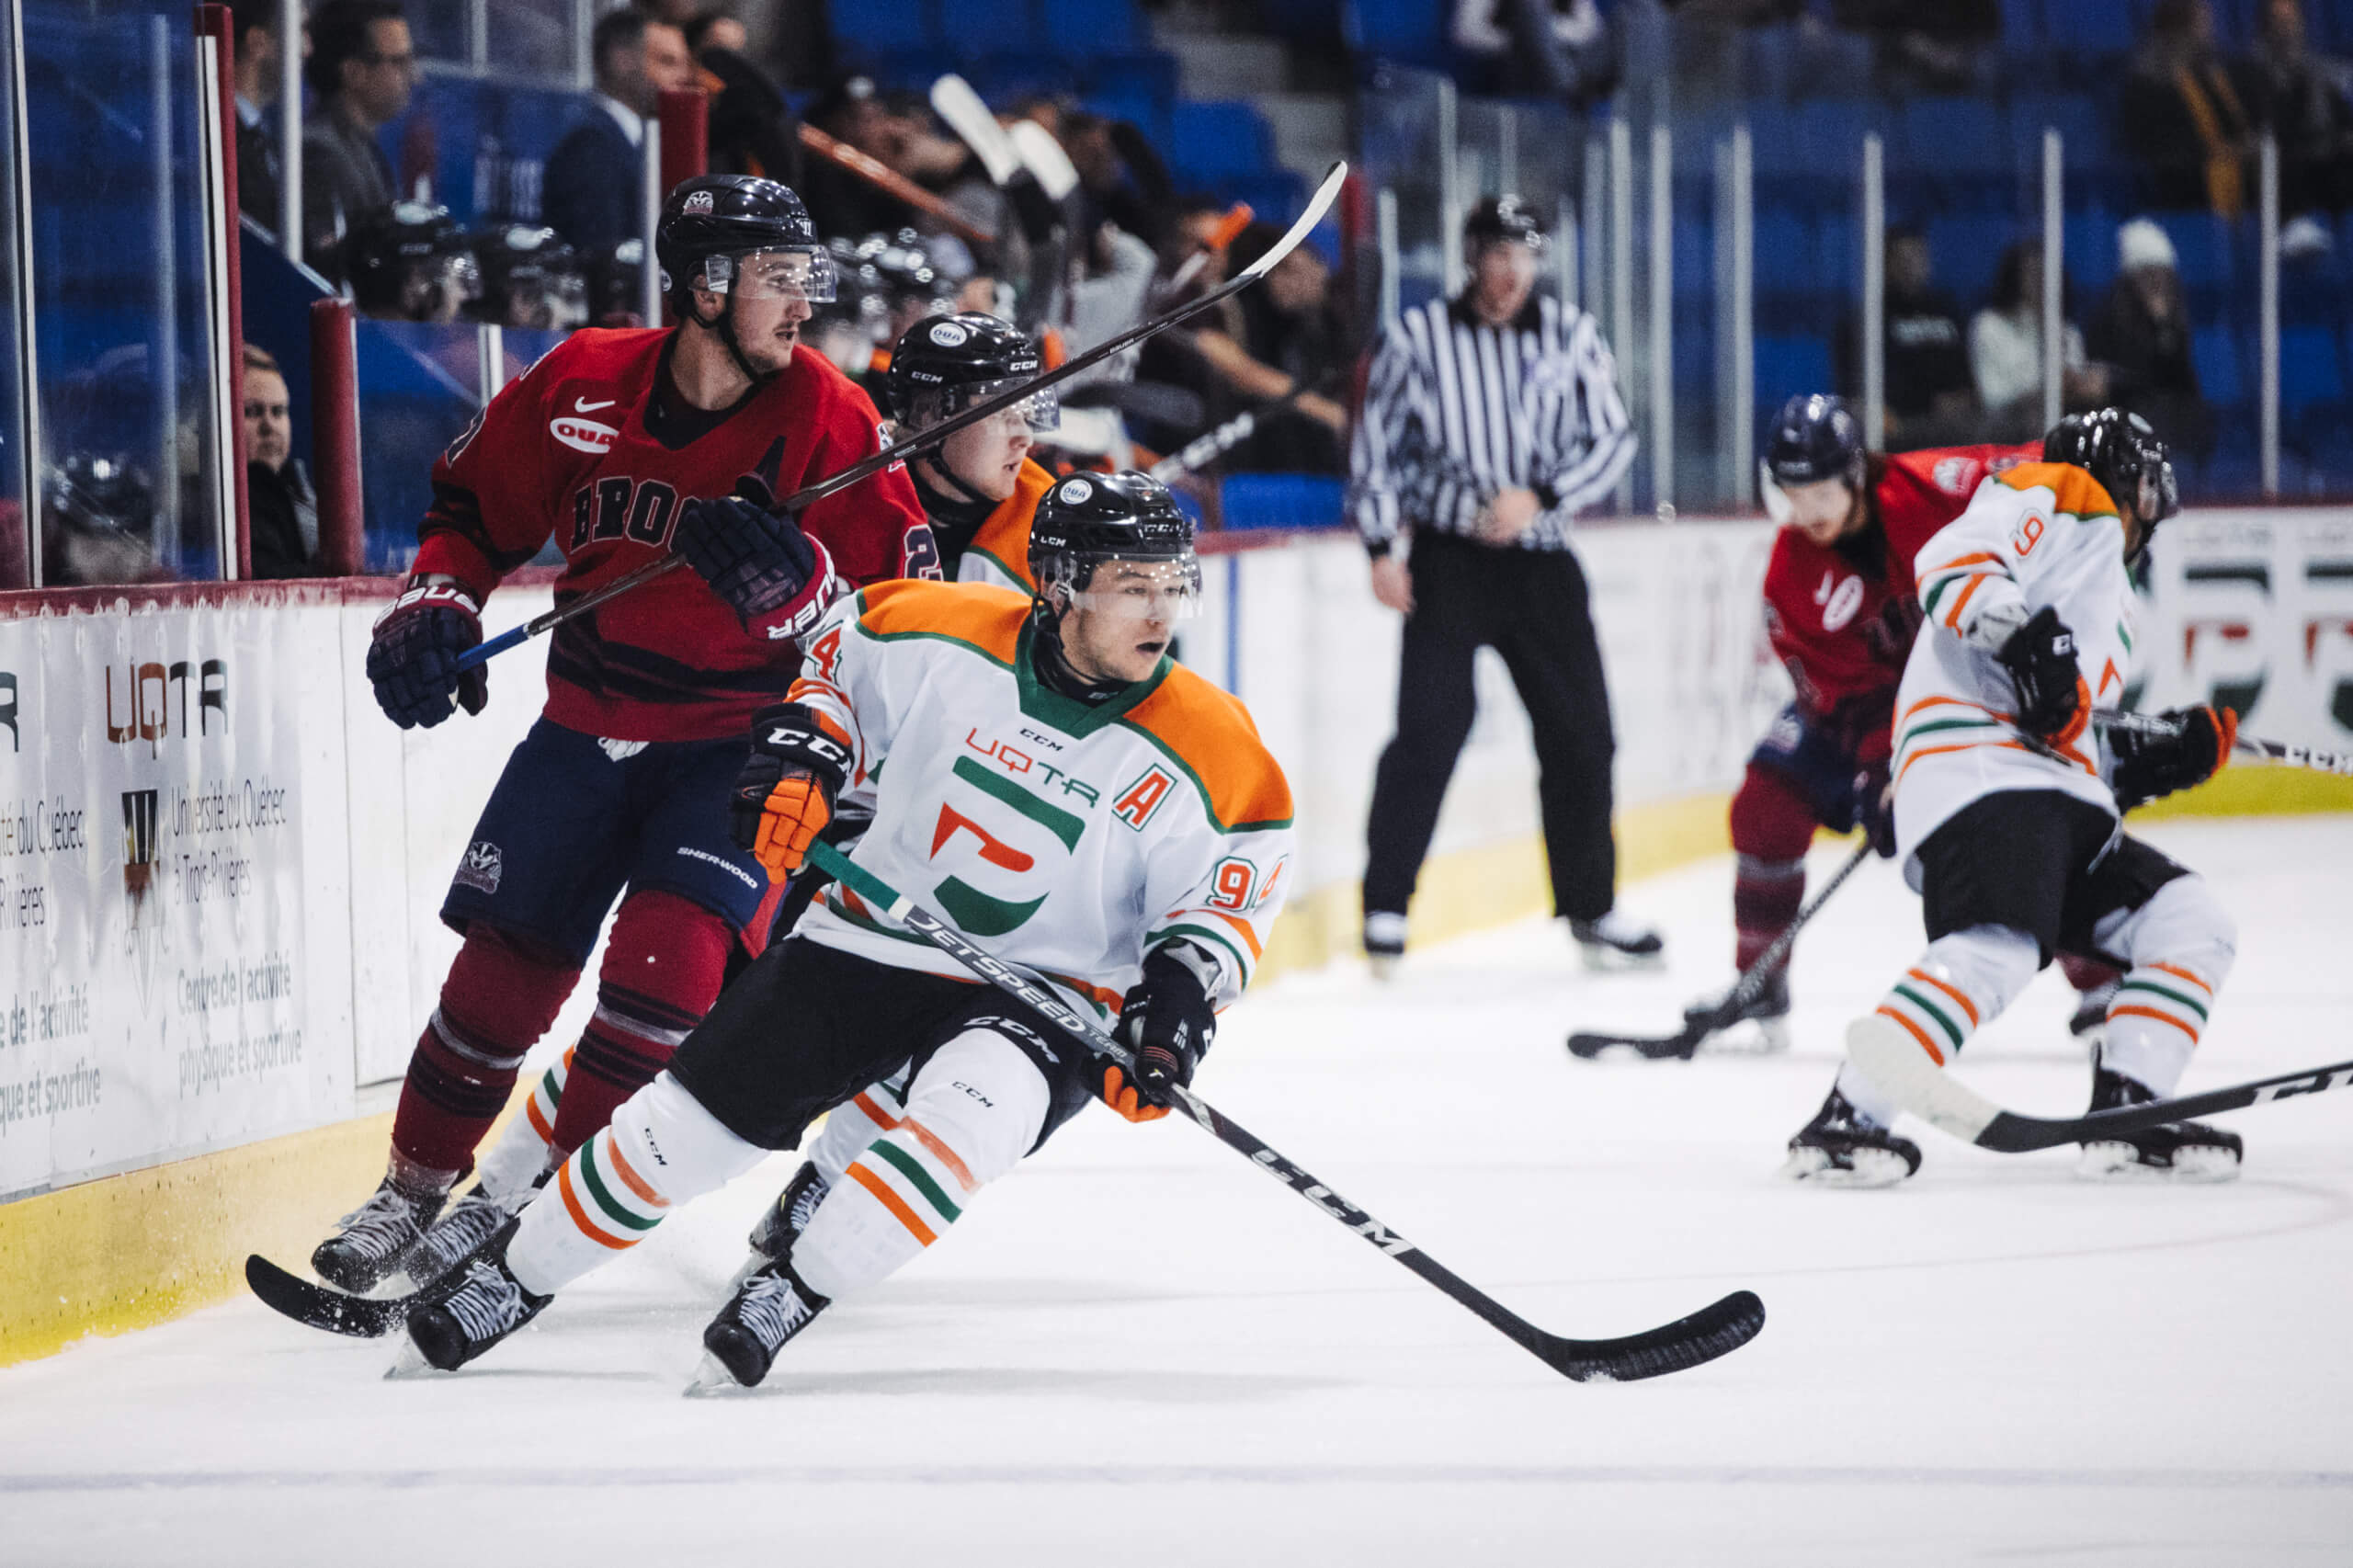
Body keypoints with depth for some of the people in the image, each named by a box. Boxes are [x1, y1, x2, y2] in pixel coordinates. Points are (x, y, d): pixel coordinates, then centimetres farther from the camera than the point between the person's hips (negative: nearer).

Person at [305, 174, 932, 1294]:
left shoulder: (825, 418, -12)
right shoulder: (583, 385, -6)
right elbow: (477, 500, 11)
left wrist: (791, 578, -30)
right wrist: (435, 604, -3)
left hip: (740, 740, -2)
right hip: (589, 726, 3)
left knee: (671, 950, -21)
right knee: (506, 961, 2)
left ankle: (530, 1195, -7)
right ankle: (415, 1188, 22)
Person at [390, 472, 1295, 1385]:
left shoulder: (1203, 751, -16)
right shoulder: (943, 637, -12)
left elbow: (1233, 894, -4)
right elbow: (843, 649, 8)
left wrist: (1182, 992, -19)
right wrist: (802, 746, -6)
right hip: (871, 943, 2)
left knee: (975, 1105, -35)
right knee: (686, 1124, 1)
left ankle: (794, 1291, -21)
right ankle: (515, 1273, 23)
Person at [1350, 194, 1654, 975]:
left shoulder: (1571, 335, 4)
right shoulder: (1420, 338, -2)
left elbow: (1611, 438, 2)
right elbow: (1377, 443, 2)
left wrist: (1540, 496, -13)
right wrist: (1382, 549, -5)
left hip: (1539, 558, 3)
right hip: (1447, 558, -3)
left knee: (1580, 732, 5)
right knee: (1429, 727, -13)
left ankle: (1590, 908, 19)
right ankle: (1386, 904, -6)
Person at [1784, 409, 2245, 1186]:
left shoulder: (2104, 597, 38)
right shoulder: (2063, 497, 10)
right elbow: (1951, 561, -9)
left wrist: (2145, 759, 20)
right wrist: (2020, 635, -23)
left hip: (2054, 801, 10)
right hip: (1976, 772, -10)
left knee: (2192, 925, 6)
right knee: (1998, 948, -31)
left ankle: (2127, 1118, -3)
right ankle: (1843, 1122, -33)